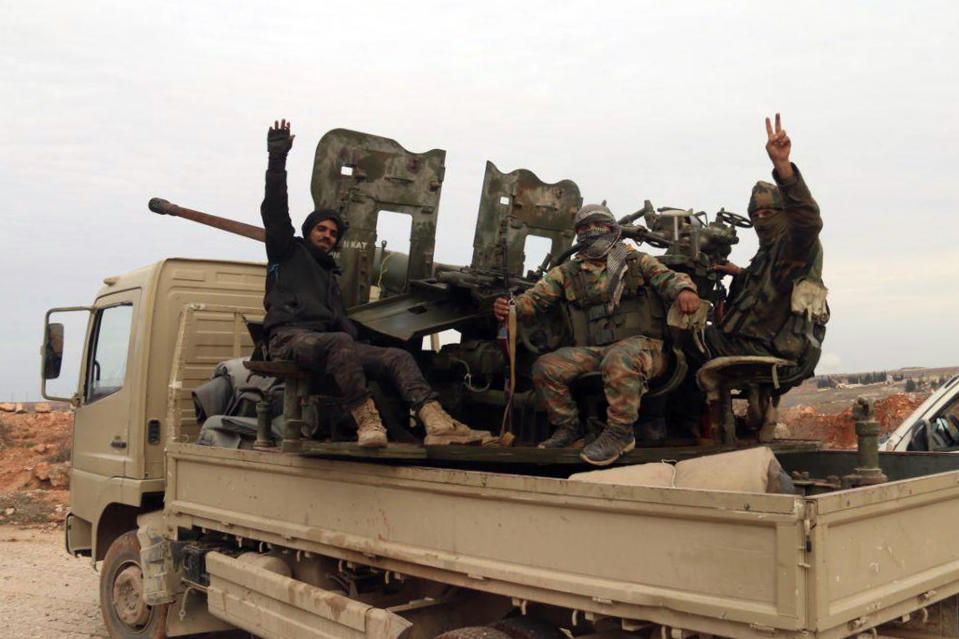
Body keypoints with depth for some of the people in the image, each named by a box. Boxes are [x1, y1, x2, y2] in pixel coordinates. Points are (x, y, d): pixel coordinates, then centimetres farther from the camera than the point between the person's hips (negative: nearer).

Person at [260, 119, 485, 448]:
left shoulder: (330, 275, 35)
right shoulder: (289, 251, 19)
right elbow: (274, 211, 4)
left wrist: (360, 340, 6)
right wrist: (277, 158, -3)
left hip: (328, 341, 6)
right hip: (290, 337, -6)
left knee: (398, 357, -16)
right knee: (340, 342, -40)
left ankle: (437, 424, -35)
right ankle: (367, 421, -42)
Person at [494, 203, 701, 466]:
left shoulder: (637, 261, 10)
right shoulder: (567, 272, 15)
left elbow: (667, 277, -3)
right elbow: (535, 296, 5)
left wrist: (683, 289, -28)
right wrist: (510, 307, -18)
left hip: (638, 343, -4)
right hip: (592, 350, 4)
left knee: (619, 360, -38)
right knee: (545, 367, -15)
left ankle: (619, 433, -21)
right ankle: (568, 427, 6)